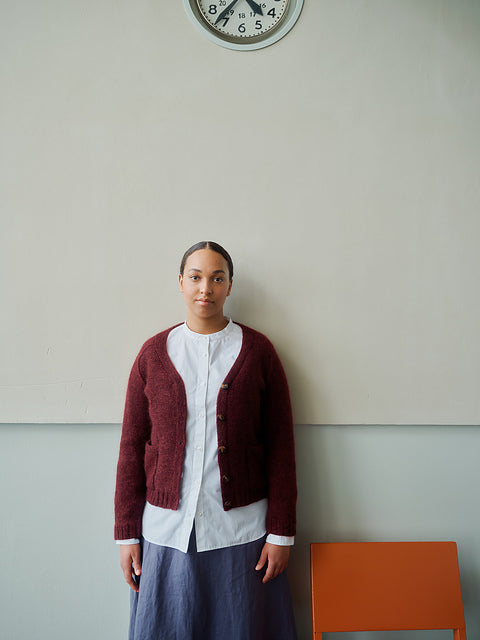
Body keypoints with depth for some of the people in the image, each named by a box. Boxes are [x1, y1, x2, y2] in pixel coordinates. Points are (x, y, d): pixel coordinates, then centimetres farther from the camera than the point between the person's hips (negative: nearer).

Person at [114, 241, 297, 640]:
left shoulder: (258, 351, -1)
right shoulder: (154, 353, 2)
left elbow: (281, 446, -1)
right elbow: (131, 446, 3)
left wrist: (281, 532, -4)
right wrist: (126, 533, 1)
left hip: (241, 529, -1)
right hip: (166, 530, 1)